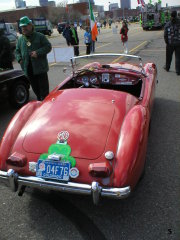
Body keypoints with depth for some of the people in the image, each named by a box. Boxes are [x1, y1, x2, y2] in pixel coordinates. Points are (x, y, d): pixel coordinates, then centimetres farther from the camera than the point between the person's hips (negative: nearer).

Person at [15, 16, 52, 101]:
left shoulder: (40, 36, -1)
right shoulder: (20, 39, 13)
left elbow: (48, 47, -5)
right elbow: (17, 51, 21)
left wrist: (38, 52, -17)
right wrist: (19, 58, 1)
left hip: (40, 68, -5)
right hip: (28, 69, 5)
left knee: (44, 89, -1)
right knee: (35, 88, 15)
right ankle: (39, 101, 29)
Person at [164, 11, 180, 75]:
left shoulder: (167, 24, -4)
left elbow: (165, 35, -3)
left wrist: (167, 42, 7)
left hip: (170, 43, 1)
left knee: (169, 56, 18)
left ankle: (167, 67, 33)